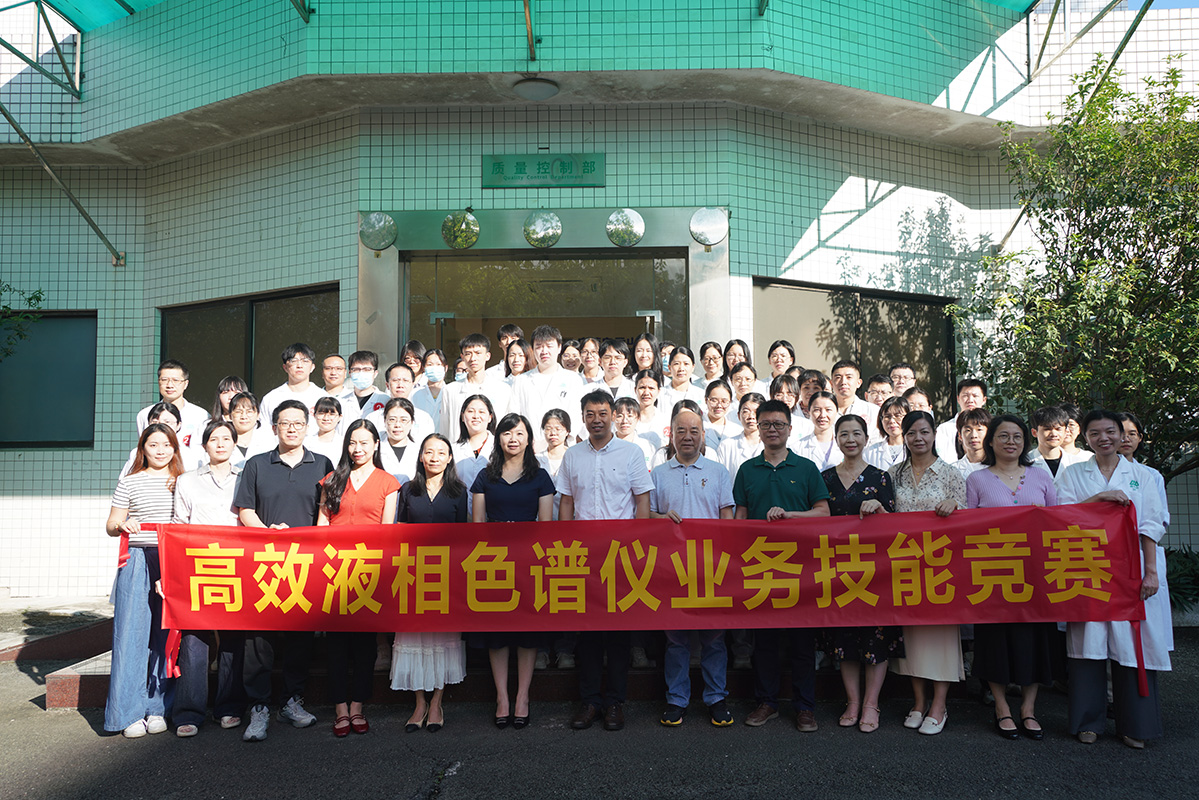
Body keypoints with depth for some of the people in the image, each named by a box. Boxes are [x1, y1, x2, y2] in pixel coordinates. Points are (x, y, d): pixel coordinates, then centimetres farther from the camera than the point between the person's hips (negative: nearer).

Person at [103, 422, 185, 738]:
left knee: (166, 635, 2)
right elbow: (110, 525, 10)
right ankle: (129, 712, 4)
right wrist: (122, 525, -11)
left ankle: (157, 707, 11)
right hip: (137, 561, -1)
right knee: (131, 632, -3)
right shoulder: (130, 482, 9)